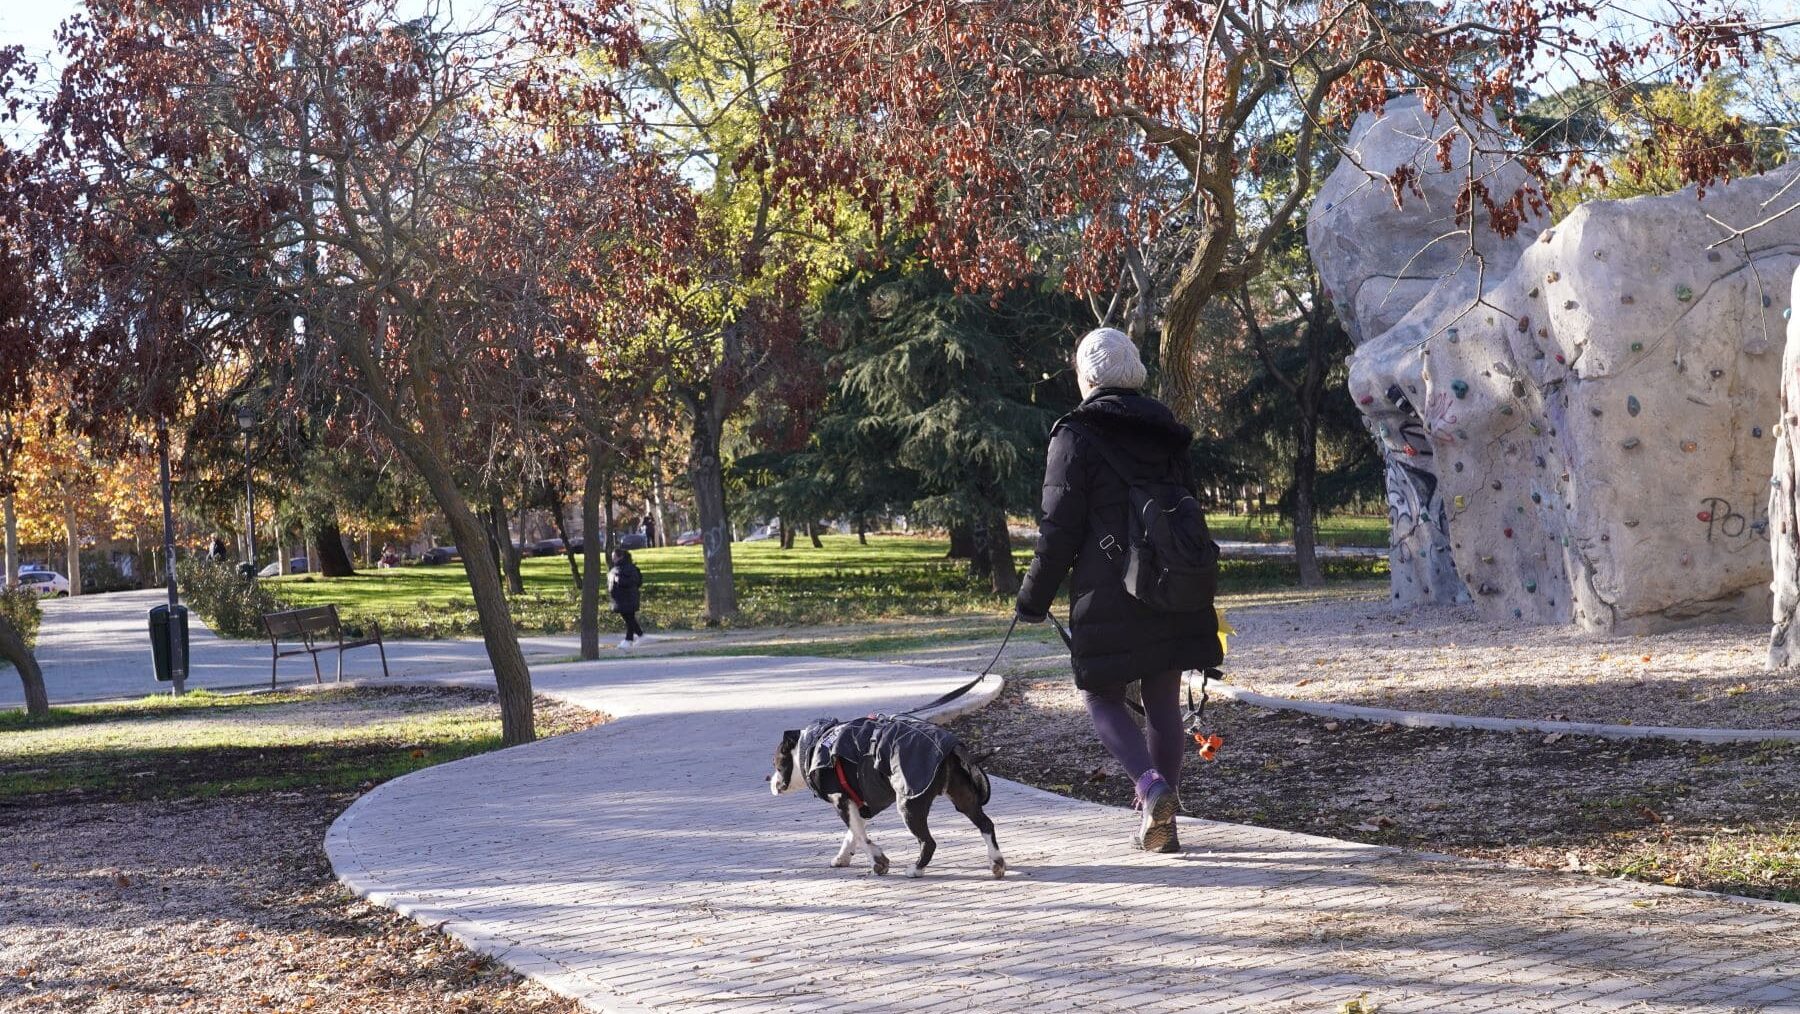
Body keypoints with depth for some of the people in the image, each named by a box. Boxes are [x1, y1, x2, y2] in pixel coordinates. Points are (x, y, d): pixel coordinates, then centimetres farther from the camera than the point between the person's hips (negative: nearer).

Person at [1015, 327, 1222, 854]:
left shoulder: (1076, 436, -6)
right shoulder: (1166, 433, 13)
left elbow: (1059, 529, -8)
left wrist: (1034, 597, 1)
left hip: (1108, 595, -5)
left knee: (1102, 696, 6)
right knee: (1163, 700, 11)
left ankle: (1151, 785, -17)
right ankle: (1164, 822, 14)